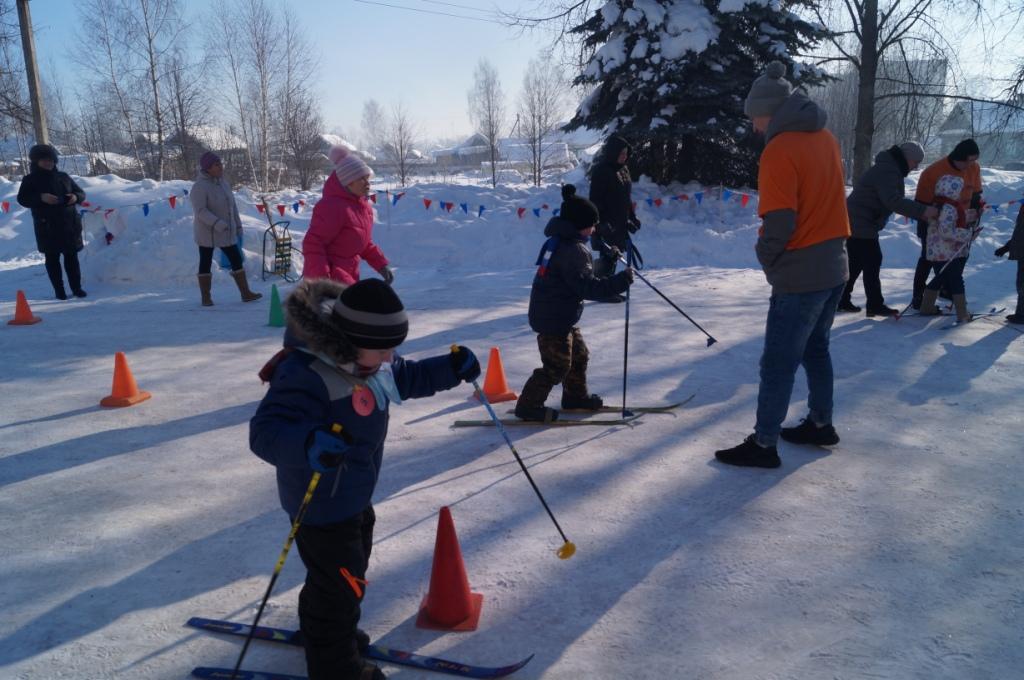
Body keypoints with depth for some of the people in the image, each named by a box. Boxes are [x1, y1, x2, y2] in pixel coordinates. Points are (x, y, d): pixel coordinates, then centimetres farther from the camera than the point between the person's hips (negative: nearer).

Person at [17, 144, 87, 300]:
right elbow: (22, 199, -6)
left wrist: (75, 197, -9)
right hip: (47, 227, -2)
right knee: (52, 259, 3)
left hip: (69, 224, 3)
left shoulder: (63, 177, 12)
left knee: (71, 257, 6)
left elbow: (81, 192, 15)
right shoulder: (30, 180, 2)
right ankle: (59, 290, 7)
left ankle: (76, 287, 13)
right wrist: (40, 197, -22)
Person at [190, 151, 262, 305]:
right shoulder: (199, 187, -16)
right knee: (205, 263, 4)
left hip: (227, 232, 7)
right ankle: (206, 297, 13)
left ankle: (245, 293, 12)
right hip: (207, 233, -7)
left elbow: (232, 205, 14)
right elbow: (200, 211, -24)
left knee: (237, 260, 6)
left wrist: (238, 224, 14)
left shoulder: (223, 182, 6)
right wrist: (217, 223, -35)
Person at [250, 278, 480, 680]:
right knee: (340, 584, 6)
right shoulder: (305, 374, -34)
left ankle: (321, 631, 55)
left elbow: (405, 377, 12)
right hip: (321, 505, -10)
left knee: (349, 569, 29)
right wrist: (307, 444, -58)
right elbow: (265, 431, -38)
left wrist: (451, 368, -3)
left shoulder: (367, 357, -5)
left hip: (355, 495, 10)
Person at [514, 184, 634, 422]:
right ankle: (528, 405, 7)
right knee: (558, 365, -2)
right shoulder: (574, 250, -22)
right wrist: (620, 280, -25)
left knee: (578, 355, 23)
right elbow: (587, 286, -27)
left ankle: (575, 396, 39)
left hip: (561, 315, 11)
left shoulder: (560, 240, 11)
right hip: (554, 318, -11)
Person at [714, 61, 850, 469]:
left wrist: (766, 258, -3)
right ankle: (820, 424, 34)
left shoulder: (779, 150, -18)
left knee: (778, 362, -1)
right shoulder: (825, 139, 8)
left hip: (799, 276, -9)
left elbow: (779, 222, -21)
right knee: (815, 348, 22)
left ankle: (763, 445, 7)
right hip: (833, 267, 9)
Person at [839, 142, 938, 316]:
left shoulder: (890, 168, 16)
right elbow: (893, 201, -31)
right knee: (872, 263, -5)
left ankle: (842, 300, 21)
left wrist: (920, 211, 6)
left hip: (856, 222, 11)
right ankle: (875, 305, 0)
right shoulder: (888, 171, -19)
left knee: (856, 263, 15)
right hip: (861, 225, -11)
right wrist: (922, 210, -33)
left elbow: (891, 199, 15)